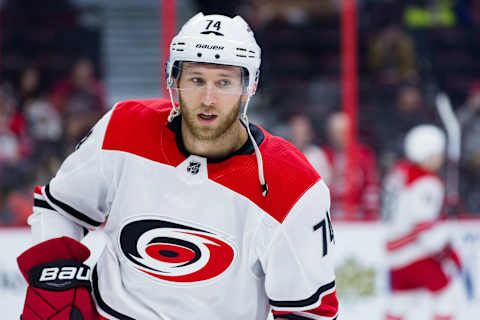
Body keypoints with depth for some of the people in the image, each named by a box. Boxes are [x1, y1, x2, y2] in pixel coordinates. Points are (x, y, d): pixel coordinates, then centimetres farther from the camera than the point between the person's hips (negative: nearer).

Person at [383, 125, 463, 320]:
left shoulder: (400, 171, 9)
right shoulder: (427, 183, -19)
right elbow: (424, 224, -24)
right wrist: (446, 251, -16)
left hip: (396, 247, 9)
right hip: (416, 252, -9)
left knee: (401, 303, 17)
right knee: (446, 294, 0)